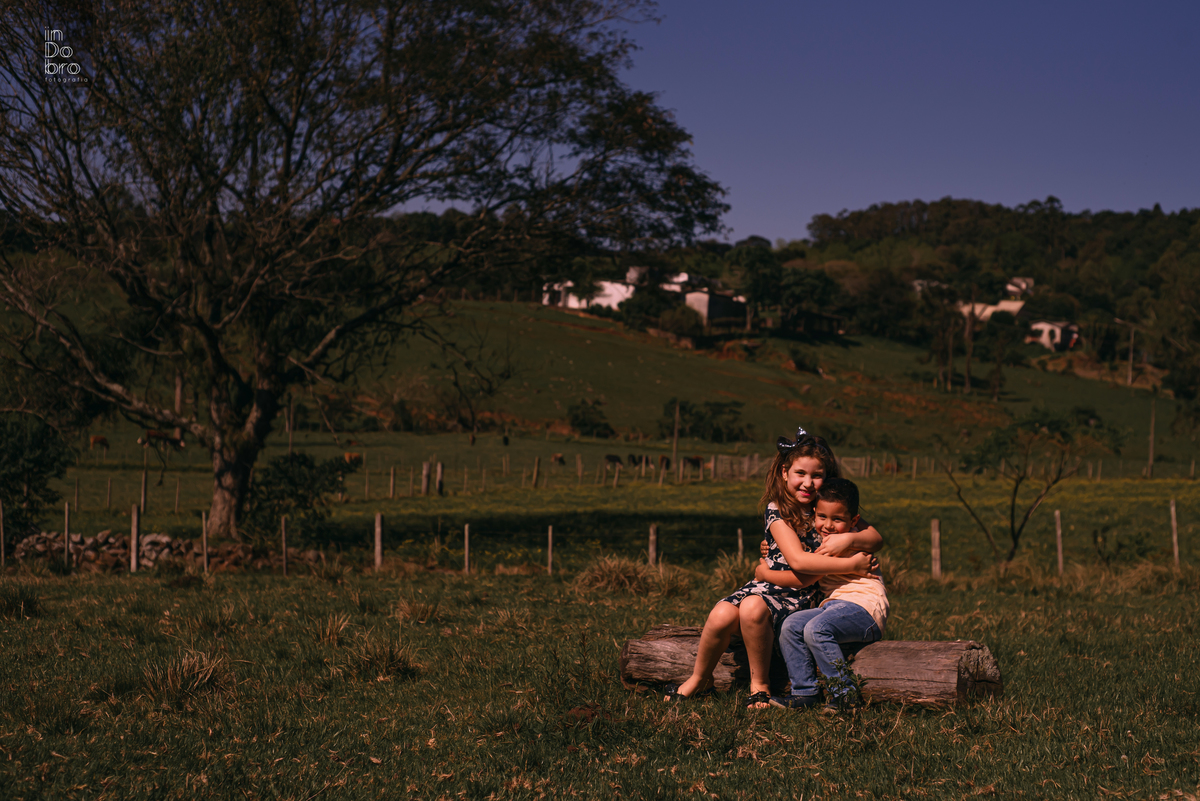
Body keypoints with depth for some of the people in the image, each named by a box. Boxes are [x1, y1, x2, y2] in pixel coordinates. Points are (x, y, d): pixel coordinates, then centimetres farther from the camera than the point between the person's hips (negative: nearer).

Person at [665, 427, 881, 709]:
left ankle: (760, 684, -15)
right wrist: (851, 565, -19)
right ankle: (699, 679, 0)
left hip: (799, 599, -1)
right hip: (767, 584, 1)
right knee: (721, 615, -28)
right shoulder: (776, 510, -4)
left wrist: (847, 539, -22)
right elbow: (798, 559, -16)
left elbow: (875, 538, 0)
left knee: (753, 608, -34)